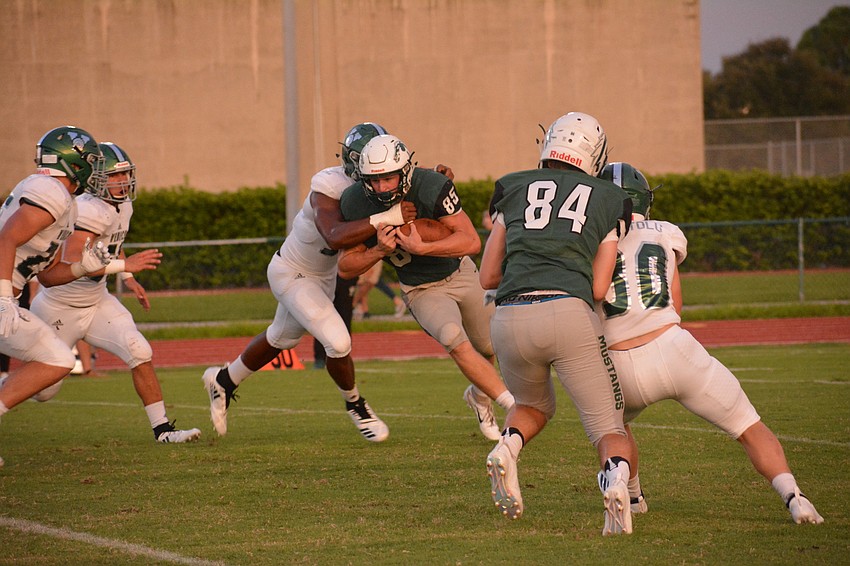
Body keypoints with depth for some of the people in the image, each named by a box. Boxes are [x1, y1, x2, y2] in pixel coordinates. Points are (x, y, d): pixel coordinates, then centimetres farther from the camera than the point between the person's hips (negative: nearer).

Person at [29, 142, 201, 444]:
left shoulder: (122, 207, 1)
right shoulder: (91, 211, -28)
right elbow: (71, 262, -37)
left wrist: (128, 279, 14)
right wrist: (123, 265, -37)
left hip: (96, 303, 7)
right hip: (60, 308, -7)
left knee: (140, 353, -12)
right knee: (43, 390, 5)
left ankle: (162, 428, -9)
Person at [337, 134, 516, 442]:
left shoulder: (431, 188, -30)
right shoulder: (356, 204, -22)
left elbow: (471, 241, -30)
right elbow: (346, 267, -12)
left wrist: (421, 247, -40)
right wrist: (379, 251, -31)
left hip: (459, 273, 1)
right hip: (421, 290, -1)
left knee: (490, 348, 17)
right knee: (454, 339, -28)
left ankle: (479, 395, 49)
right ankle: (513, 404, -23)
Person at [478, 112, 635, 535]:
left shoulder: (515, 189, 21)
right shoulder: (609, 201, 17)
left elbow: (488, 277, 22)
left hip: (511, 315, 2)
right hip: (570, 313, -2)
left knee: (534, 406, 31)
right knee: (609, 429, 7)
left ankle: (507, 448, -1)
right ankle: (616, 478, -27)